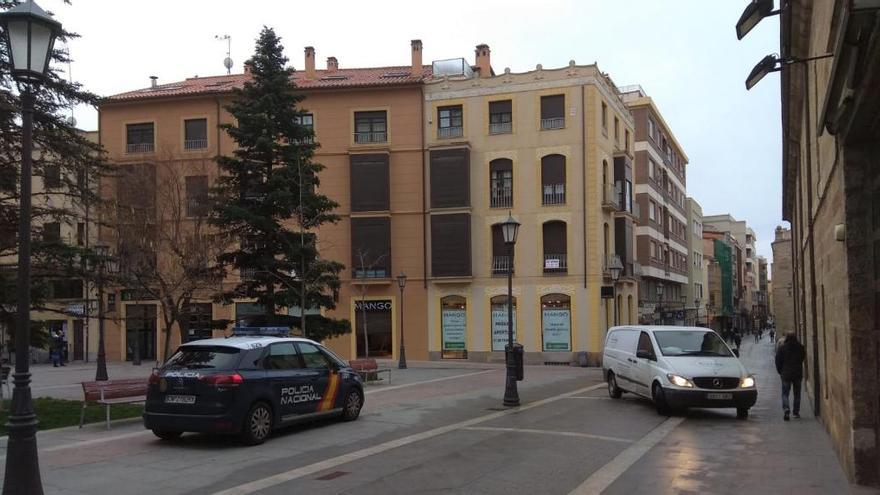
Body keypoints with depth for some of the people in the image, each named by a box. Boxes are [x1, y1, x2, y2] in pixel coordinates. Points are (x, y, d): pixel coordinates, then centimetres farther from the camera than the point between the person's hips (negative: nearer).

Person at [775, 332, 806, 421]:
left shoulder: (782, 347, -7)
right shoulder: (800, 347, -2)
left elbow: (778, 360, -3)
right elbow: (803, 357, 11)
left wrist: (780, 371, 9)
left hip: (786, 374, -2)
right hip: (798, 373, 2)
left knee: (785, 393, 2)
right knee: (797, 393, 14)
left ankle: (786, 409, -20)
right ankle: (796, 412, 16)